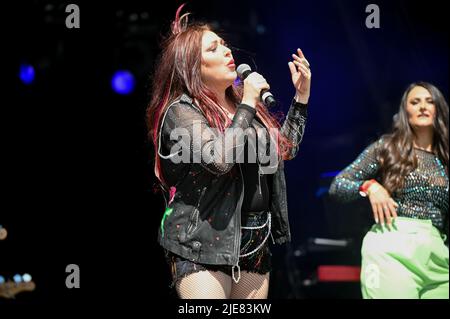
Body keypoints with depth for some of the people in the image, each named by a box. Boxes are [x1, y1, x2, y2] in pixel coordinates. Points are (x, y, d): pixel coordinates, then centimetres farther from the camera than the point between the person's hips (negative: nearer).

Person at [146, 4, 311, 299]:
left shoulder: (243, 104, 12)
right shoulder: (181, 112, -10)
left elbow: (286, 148, 24)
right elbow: (219, 159, -26)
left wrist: (301, 95, 17)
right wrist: (248, 105, -17)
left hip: (256, 244, 7)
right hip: (205, 245, -7)